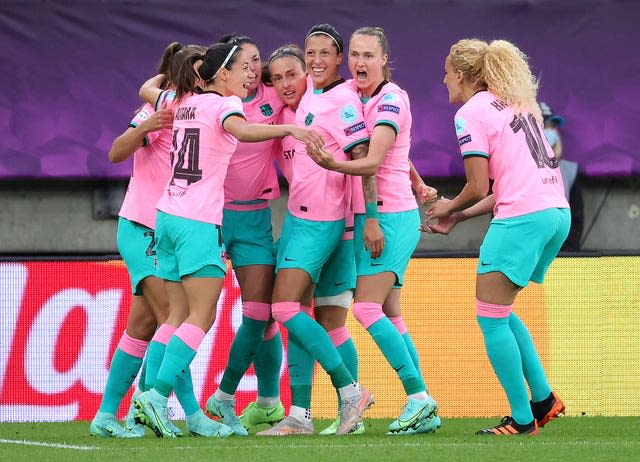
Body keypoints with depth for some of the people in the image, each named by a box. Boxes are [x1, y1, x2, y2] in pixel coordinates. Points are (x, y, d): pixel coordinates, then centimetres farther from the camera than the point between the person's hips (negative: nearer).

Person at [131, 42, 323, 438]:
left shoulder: (183, 101, 14)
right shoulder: (225, 103, -7)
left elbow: (148, 90, 34)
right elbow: (240, 130, -30)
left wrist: (167, 75, 50)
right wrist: (290, 128, -39)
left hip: (167, 215, 8)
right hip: (200, 222, -8)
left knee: (178, 315, 9)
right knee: (202, 317, -7)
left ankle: (152, 404, 1)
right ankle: (157, 394, -18)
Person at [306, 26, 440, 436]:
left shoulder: (391, 99, -12)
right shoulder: (353, 96, 11)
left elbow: (374, 160, -24)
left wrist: (334, 165, -39)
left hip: (390, 216, -8)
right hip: (369, 218, 8)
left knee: (367, 308, -16)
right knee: (389, 317, 7)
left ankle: (419, 397, -12)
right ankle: (424, 411, 9)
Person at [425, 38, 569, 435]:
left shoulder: (472, 112, -4)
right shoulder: (517, 105, 22)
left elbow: (479, 187, -8)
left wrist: (451, 208, 13)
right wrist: (458, 218, 21)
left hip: (522, 219, -9)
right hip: (556, 213, 9)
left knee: (491, 319, 0)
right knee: (500, 312, 21)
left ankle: (522, 418, 0)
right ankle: (543, 398, 17)